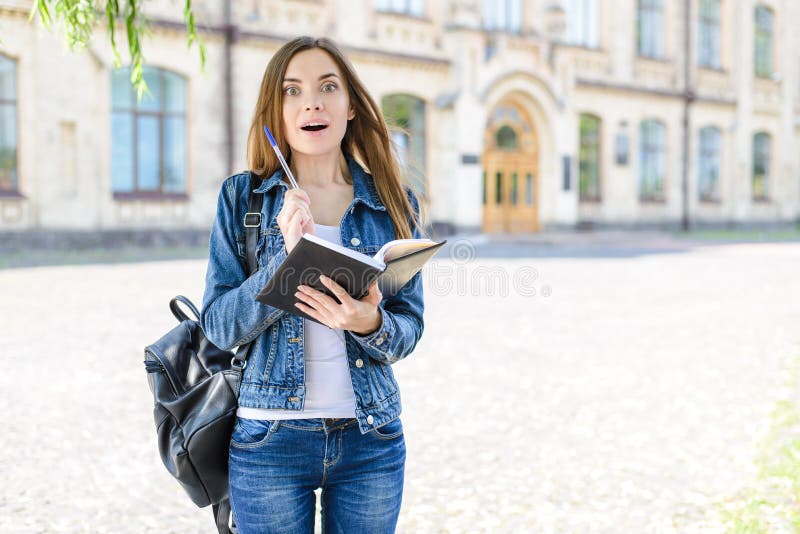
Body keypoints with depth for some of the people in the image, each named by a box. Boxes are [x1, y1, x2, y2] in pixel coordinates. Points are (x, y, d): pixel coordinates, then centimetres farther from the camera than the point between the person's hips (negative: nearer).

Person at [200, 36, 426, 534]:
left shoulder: (395, 203, 3)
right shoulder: (243, 197, -1)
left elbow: (409, 329, 2)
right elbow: (218, 327, -6)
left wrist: (370, 324, -19)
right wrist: (286, 258, -20)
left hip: (372, 439, 2)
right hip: (271, 439, -1)